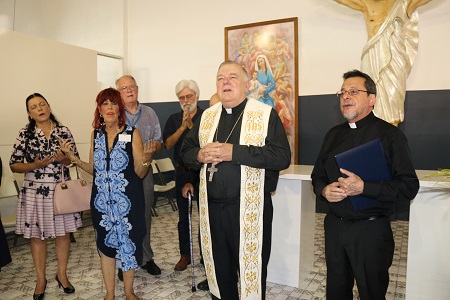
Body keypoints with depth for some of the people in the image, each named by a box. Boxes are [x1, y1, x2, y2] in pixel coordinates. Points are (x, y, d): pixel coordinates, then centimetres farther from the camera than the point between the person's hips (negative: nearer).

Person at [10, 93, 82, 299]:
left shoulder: (63, 131, -1)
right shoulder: (25, 134, -3)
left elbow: (75, 159, 4)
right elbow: (13, 165, -2)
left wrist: (64, 160, -17)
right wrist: (35, 165, -18)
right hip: (35, 191, -1)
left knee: (63, 232, 10)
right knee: (37, 235, 9)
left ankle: (62, 274, 29)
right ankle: (41, 279, 27)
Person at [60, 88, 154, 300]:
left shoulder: (132, 134, -7)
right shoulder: (96, 134, 5)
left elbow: (140, 173, -9)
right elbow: (95, 169, 12)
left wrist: (146, 157, -27)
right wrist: (72, 157, 1)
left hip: (127, 200, -3)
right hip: (102, 201, 4)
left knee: (127, 243, 8)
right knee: (105, 244, 13)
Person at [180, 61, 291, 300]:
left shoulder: (266, 114, -5)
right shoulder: (207, 116, 11)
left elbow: (282, 156, -17)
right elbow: (185, 152, 15)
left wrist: (235, 152, -23)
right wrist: (200, 155, -9)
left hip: (250, 208, -4)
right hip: (212, 206, 5)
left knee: (251, 271, 10)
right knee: (219, 269, 19)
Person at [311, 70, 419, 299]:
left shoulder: (389, 134, -7)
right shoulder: (333, 134, 9)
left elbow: (409, 186, -13)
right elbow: (318, 175, 14)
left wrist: (363, 188, -24)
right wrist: (323, 190, -8)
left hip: (371, 230, -5)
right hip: (334, 226, 5)